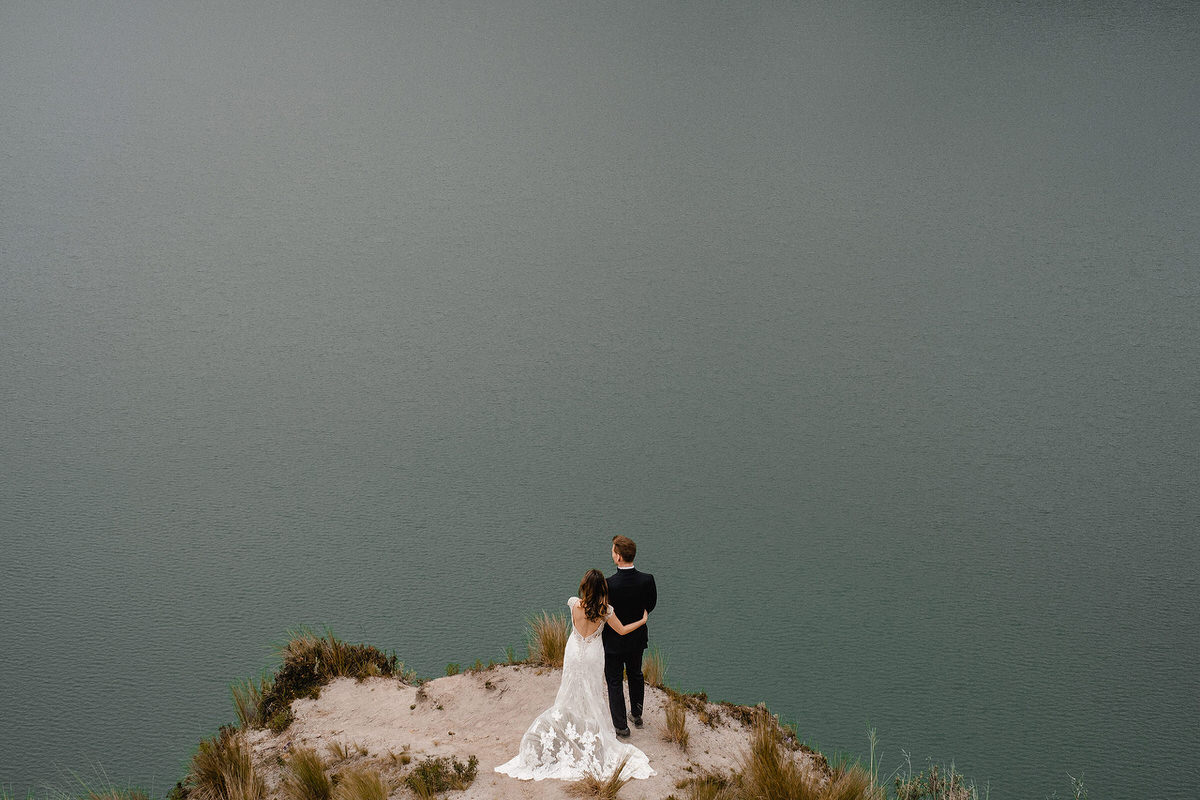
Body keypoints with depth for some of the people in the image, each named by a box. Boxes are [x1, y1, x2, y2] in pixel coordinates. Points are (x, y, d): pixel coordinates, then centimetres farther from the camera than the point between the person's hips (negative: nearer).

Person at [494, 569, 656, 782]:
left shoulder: (574, 604, -19)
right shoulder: (606, 610, -22)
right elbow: (622, 631, -8)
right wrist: (643, 620, 5)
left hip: (574, 653, 1)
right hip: (593, 655, -1)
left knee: (570, 694, 17)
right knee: (592, 696, 16)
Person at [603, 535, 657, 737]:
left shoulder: (608, 584, -31)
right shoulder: (647, 580, -19)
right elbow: (651, 605, -2)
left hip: (614, 642, -4)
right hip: (638, 638, 4)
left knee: (614, 682, 14)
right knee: (636, 675, 27)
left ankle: (621, 725, 24)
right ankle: (637, 715, 44)